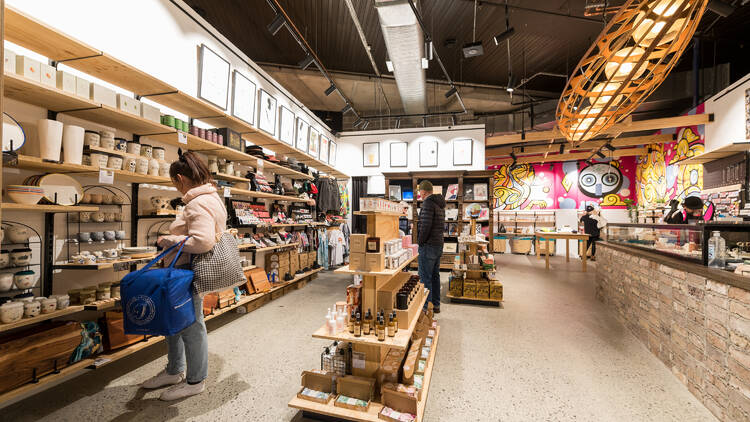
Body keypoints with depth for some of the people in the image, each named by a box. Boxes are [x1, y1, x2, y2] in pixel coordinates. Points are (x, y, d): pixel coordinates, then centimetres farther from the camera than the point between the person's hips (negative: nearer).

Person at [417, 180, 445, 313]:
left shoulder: (428, 203, -15)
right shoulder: (440, 204, 15)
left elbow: (425, 226, -23)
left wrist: (420, 241, -11)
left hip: (428, 246, -10)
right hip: (439, 244, 10)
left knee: (425, 277, -1)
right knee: (435, 276, 17)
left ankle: (427, 307, 6)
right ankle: (436, 305, 27)